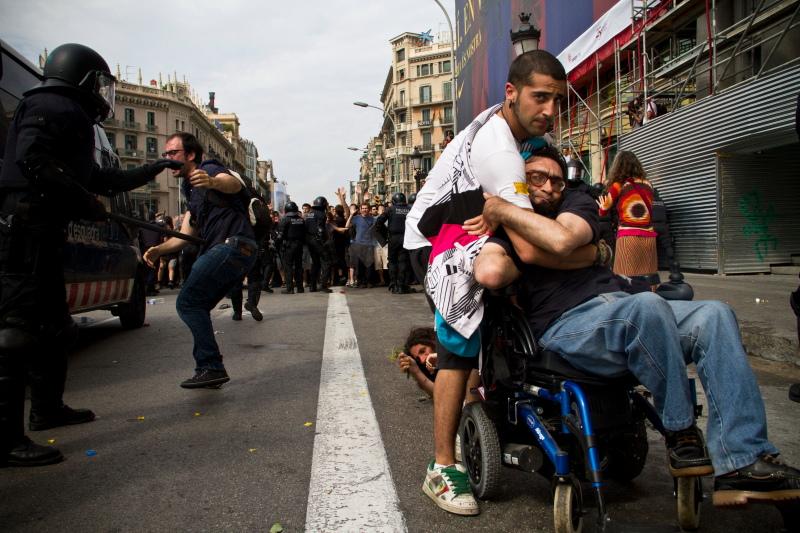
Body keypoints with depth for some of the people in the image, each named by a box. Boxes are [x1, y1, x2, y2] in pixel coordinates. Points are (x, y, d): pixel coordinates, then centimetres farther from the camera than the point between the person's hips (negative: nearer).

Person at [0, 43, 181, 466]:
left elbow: (100, 179, 32)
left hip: (41, 231, 11)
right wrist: (85, 202, -17)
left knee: (54, 325, 18)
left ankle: (47, 408, 32)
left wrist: (153, 169, 38)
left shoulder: (70, 117, 25)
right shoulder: (54, 106, -6)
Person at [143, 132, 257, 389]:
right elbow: (186, 234, 21)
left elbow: (234, 183, -25)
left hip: (232, 245, -10)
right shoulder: (192, 190, 28)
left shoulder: (208, 170, 0)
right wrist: (159, 250, 5)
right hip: (239, 252, 10)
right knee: (196, 307, 12)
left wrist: (212, 182, -47)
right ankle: (208, 369, 15)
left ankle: (211, 367, -12)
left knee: (187, 303, -11)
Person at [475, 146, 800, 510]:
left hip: (631, 315, 5)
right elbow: (489, 274, -15)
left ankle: (742, 465, -21)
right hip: (565, 326, -5)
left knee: (714, 315, -17)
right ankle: (681, 436, -15)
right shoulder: (503, 234, 13)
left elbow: (561, 240, -5)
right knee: (647, 305, -33)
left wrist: (501, 208, 0)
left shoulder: (576, 201, 22)